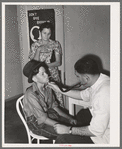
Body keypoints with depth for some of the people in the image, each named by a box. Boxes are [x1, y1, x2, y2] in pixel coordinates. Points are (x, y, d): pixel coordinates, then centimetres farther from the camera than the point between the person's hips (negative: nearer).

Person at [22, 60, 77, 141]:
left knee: (75, 124, -6)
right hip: (38, 123, -7)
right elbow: (43, 119, -23)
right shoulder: (31, 94, -24)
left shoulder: (48, 87, -2)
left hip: (50, 115, 7)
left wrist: (69, 118, -5)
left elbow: (54, 106, 6)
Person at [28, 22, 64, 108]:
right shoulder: (35, 45, 3)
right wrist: (39, 50, -16)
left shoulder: (56, 44, 3)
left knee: (58, 100, -2)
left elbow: (59, 62, -4)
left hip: (54, 77, 0)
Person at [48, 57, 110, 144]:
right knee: (81, 114, 32)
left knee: (62, 139, -14)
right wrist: (59, 89, 10)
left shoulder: (103, 94, -35)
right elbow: (82, 95, 12)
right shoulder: (99, 80, -5)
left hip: (103, 136, -9)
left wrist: (69, 130, -20)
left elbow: (96, 131, -30)